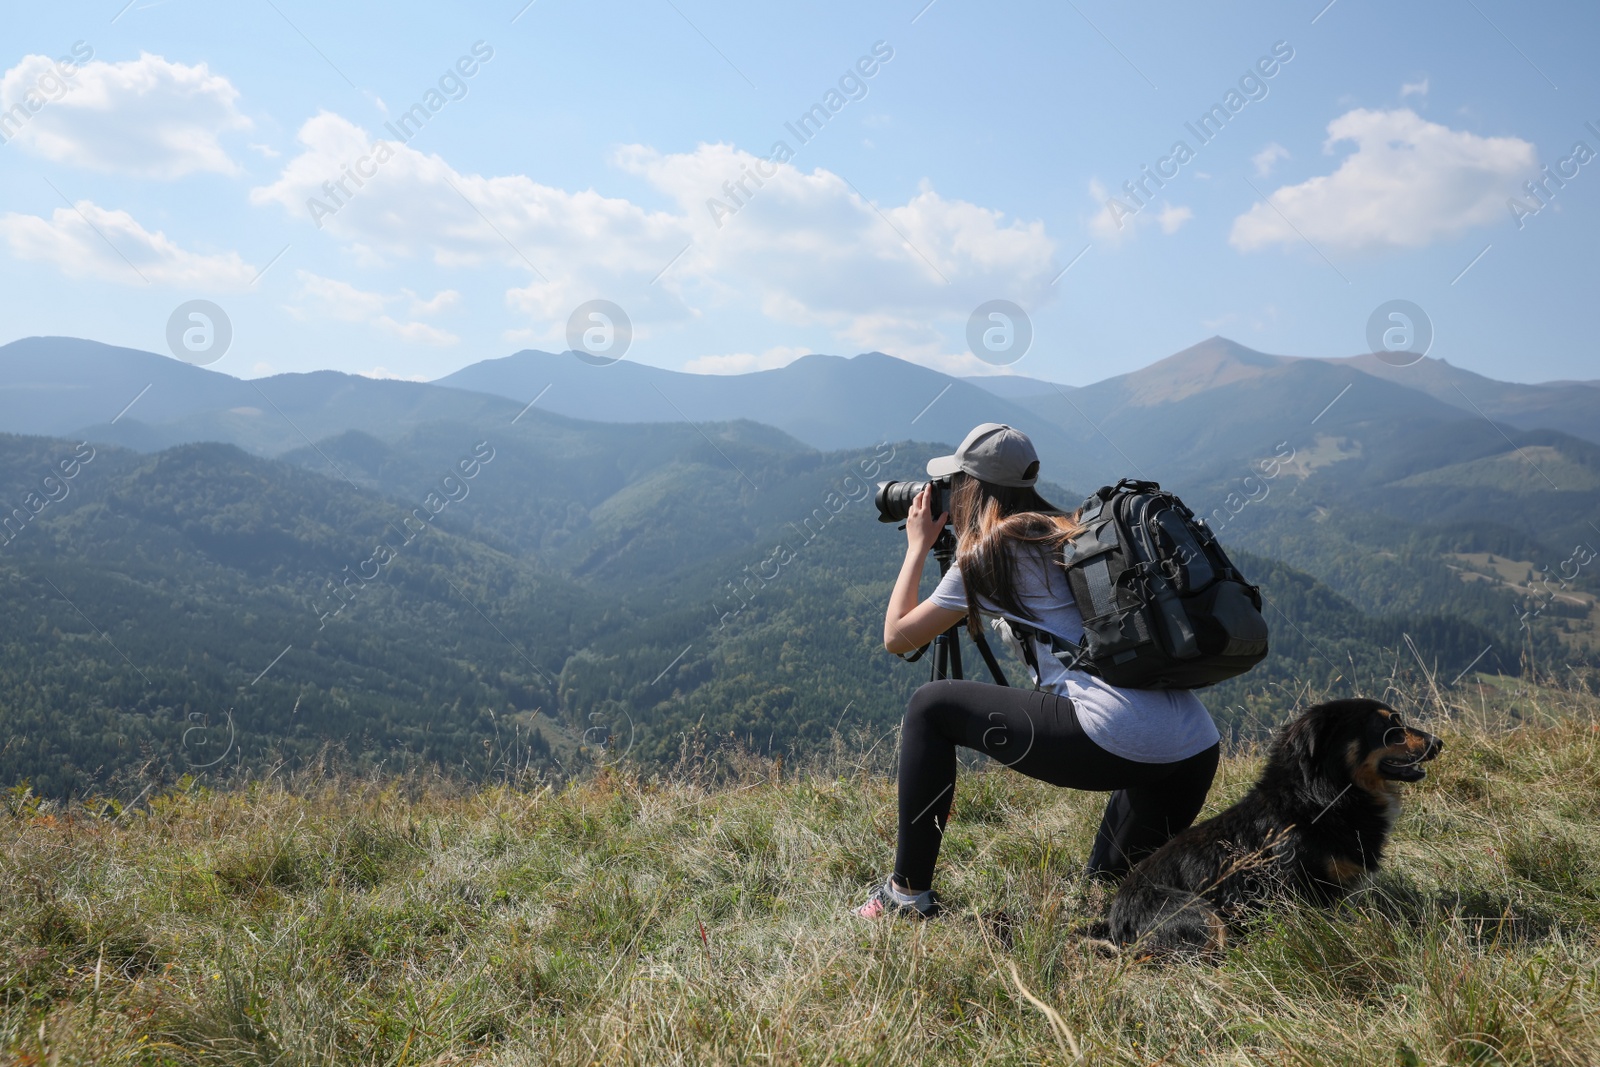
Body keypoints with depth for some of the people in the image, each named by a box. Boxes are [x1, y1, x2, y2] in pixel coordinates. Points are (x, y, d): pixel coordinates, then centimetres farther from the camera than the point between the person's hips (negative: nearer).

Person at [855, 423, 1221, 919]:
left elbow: (896, 635, 11)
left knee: (931, 707, 9)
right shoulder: (1072, 534, 22)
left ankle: (908, 892, 10)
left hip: (1115, 742, -8)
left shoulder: (985, 554, 2)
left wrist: (918, 544, 23)